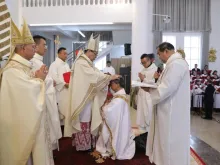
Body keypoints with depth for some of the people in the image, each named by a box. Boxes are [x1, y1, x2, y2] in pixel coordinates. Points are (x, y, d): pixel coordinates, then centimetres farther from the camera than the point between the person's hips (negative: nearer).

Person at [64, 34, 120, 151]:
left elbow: (94, 76, 11)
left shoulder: (87, 63, 16)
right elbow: (95, 75, -24)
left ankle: (86, 142, 27)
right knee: (83, 120, 0)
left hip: (87, 96, 10)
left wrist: (108, 77, -1)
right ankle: (83, 145, 13)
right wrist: (109, 77, -20)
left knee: (88, 119, 15)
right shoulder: (81, 62, -16)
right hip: (82, 97, -10)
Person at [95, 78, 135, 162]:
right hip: (119, 122, 9)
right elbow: (113, 108, 13)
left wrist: (104, 106, -11)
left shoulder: (119, 98, -29)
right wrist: (108, 104, -3)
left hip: (118, 124, -9)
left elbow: (108, 110, -30)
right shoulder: (121, 94, 4)